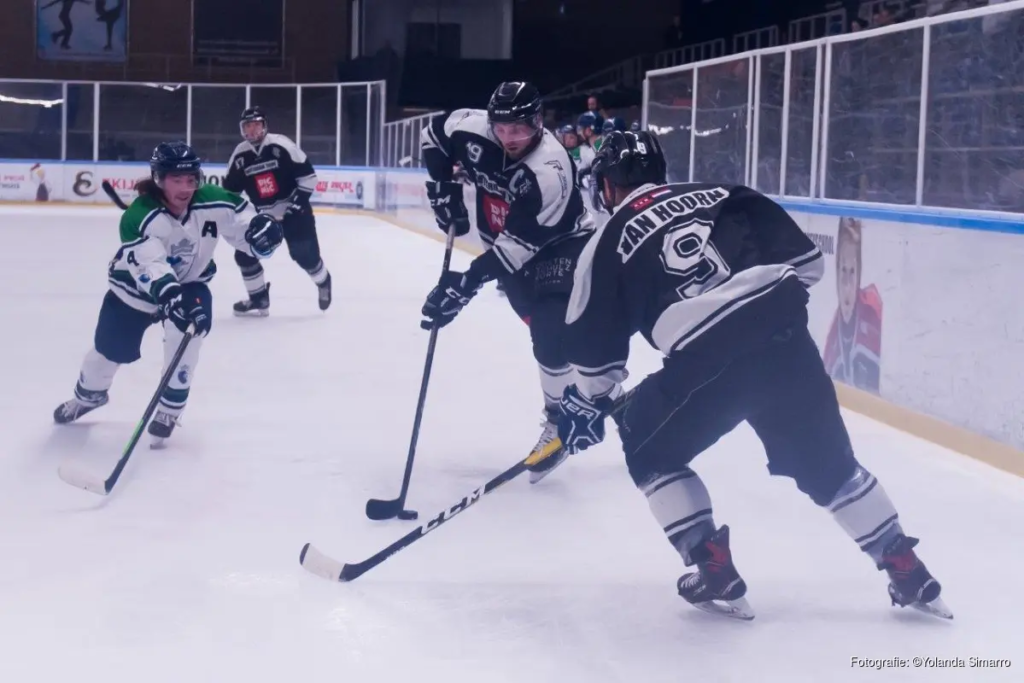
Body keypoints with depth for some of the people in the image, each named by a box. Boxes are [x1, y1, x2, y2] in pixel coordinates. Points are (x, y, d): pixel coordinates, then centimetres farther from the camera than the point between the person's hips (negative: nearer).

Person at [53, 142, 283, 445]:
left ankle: (169, 409, -9)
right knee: (110, 349, 11)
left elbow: (241, 217, -14)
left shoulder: (213, 202, -23)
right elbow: (147, 265, -46)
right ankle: (88, 395, 47)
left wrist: (261, 228, -38)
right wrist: (168, 294, -63)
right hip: (134, 286, -2)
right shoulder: (138, 216, -35)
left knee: (190, 330, -28)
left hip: (188, 283, 2)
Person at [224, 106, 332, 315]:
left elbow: (308, 175, -14)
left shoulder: (281, 145, -15)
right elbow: (230, 189, 8)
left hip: (293, 210, -5)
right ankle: (259, 299, 12)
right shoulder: (239, 155, -1)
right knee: (244, 253, -3)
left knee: (305, 254, -2)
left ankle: (323, 282, 31)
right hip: (262, 214, 5)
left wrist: (298, 200, -18)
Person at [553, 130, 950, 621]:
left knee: (649, 450, 22)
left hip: (706, 356, -4)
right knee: (827, 461, 22)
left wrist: (588, 403, 36)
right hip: (785, 331, 4)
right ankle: (908, 574, 23)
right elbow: (806, 260, 17)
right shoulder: (719, 194, 23)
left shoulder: (609, 242, 16)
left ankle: (716, 574, 15)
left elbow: (592, 338, 19)